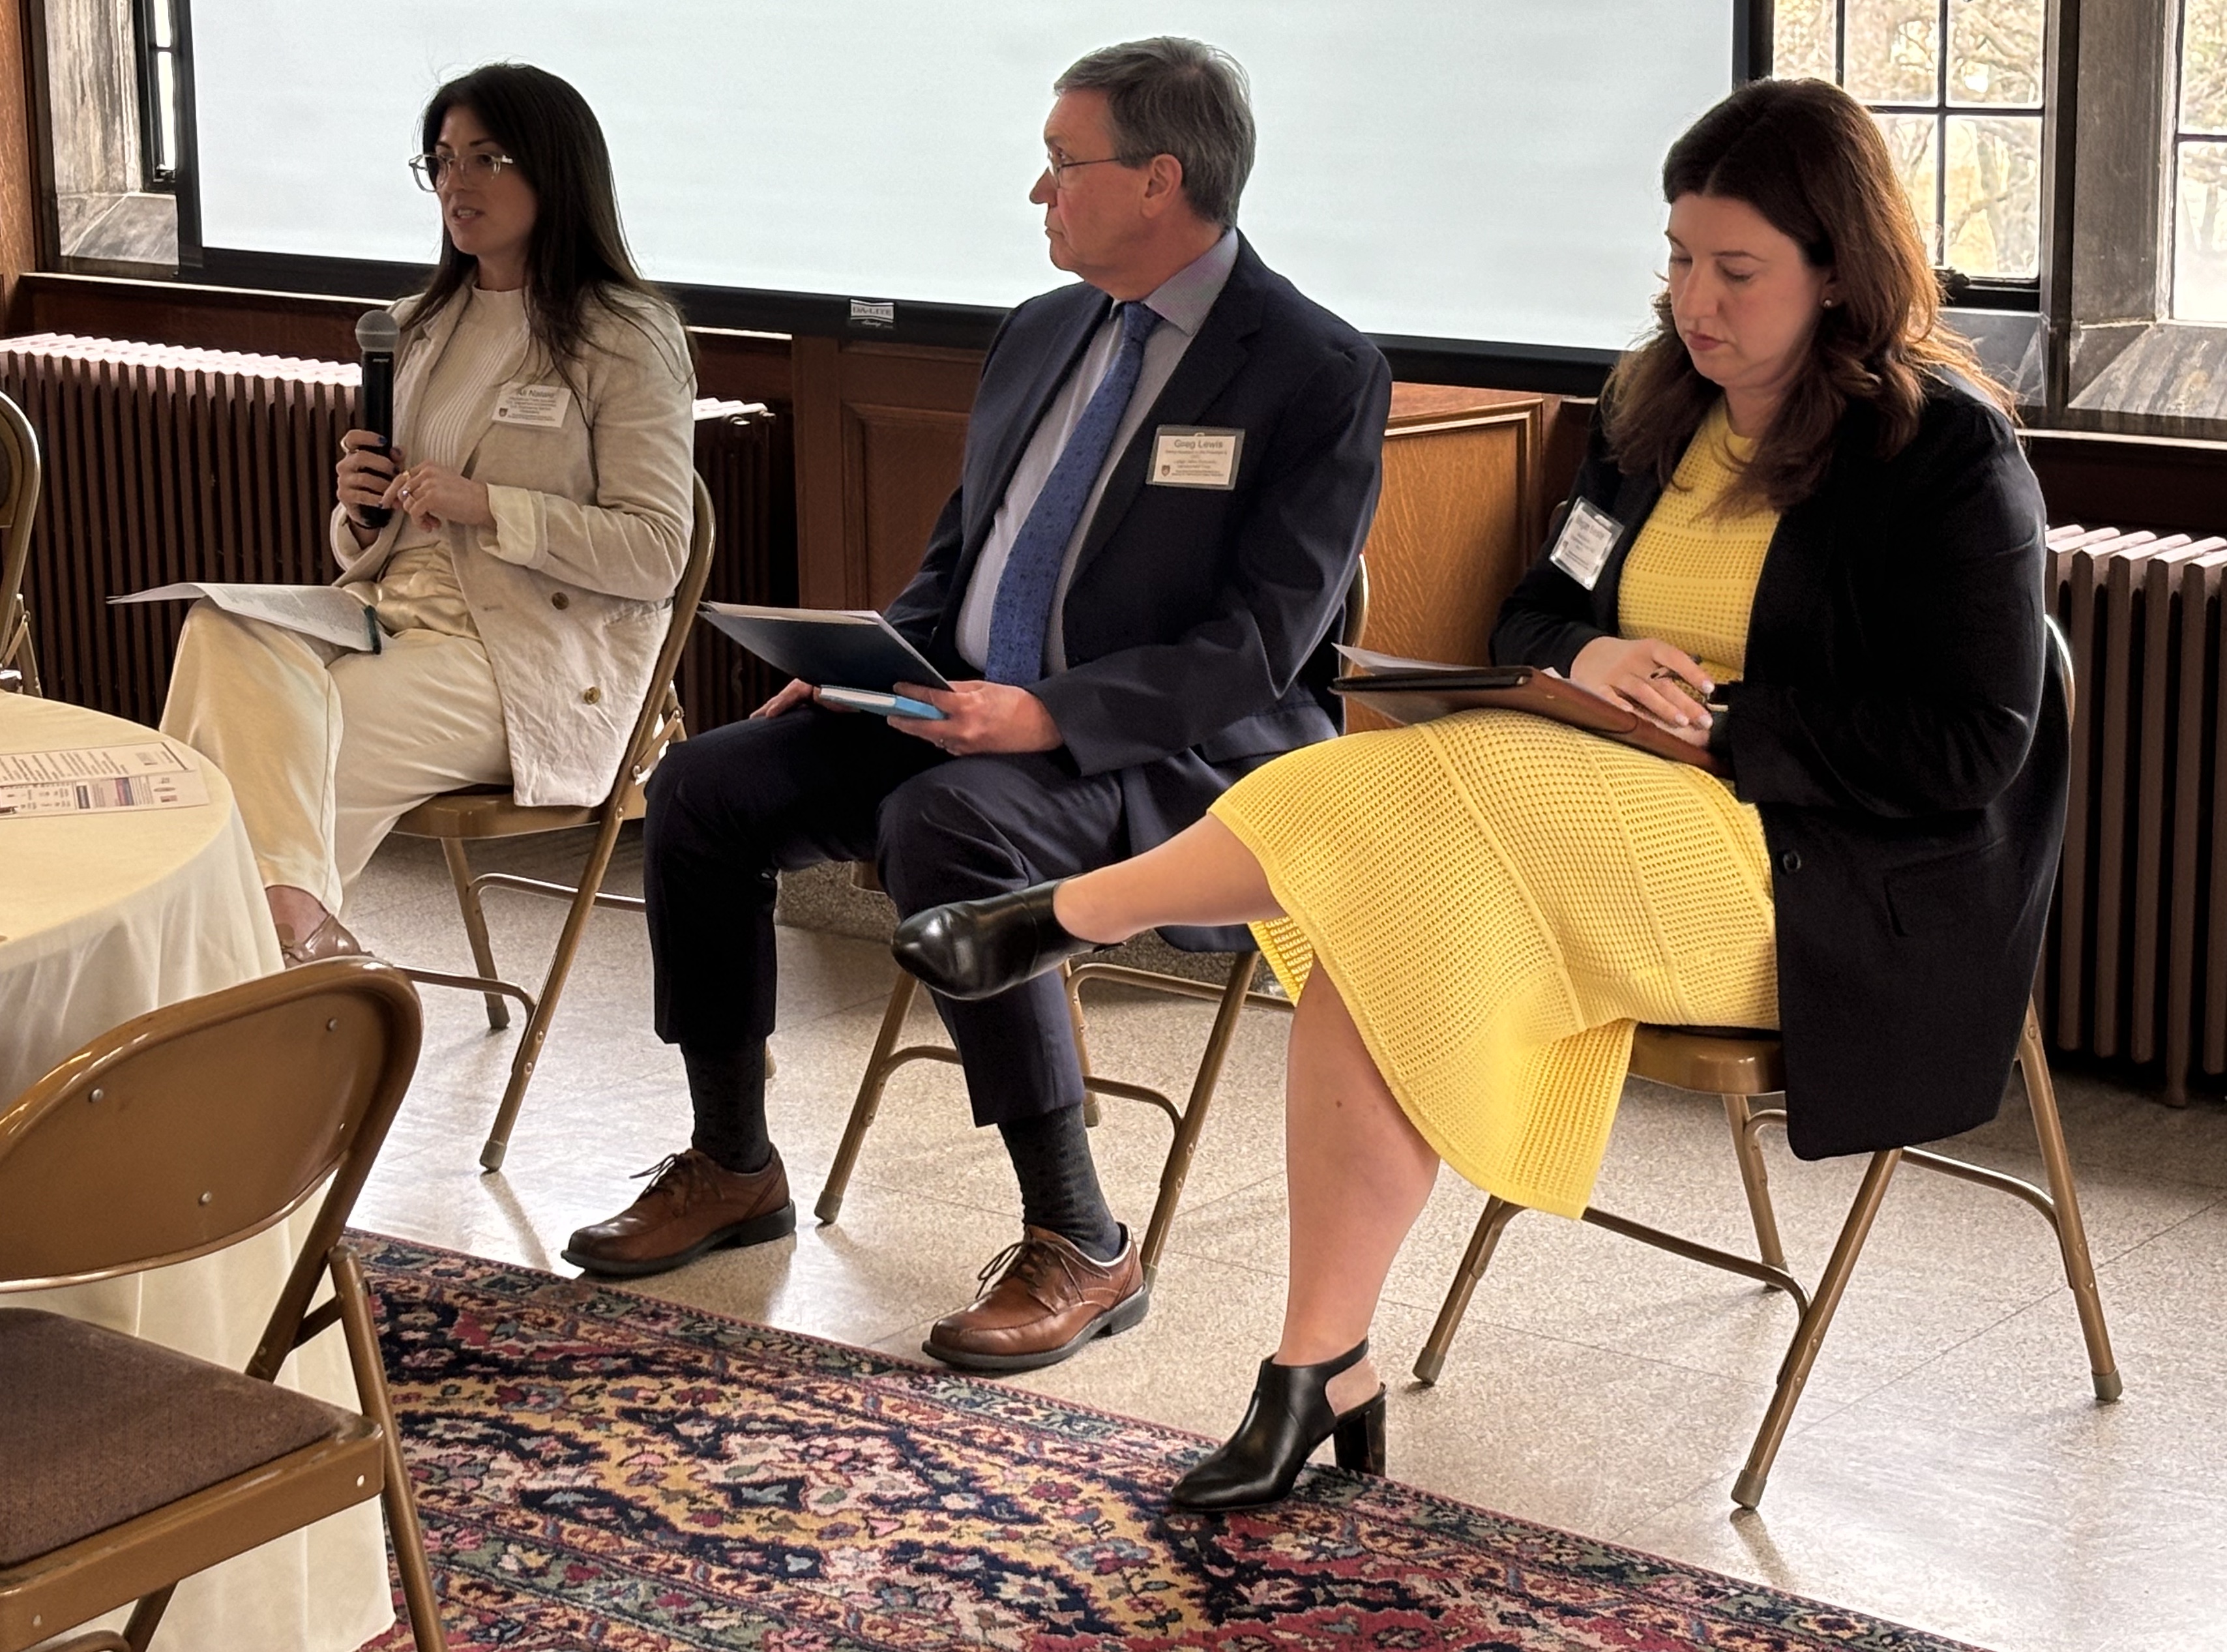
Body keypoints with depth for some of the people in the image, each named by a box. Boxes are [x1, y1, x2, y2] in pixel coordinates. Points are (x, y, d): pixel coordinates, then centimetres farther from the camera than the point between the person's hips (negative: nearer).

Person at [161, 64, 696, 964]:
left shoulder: (626, 338, -3)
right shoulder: (425, 327, 19)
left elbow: (657, 553, -9)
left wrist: (485, 504, -17)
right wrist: (359, 507, -1)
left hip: (536, 654, -6)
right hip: (392, 608, 7)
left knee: (272, 748, -27)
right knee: (224, 631, -27)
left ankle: (292, 933, -8)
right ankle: (300, 926, -33)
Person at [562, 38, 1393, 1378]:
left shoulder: (1321, 373, -12)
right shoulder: (1044, 333, 13)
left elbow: (1258, 647, -18)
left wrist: (1052, 713, -29)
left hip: (1174, 756, -8)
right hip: (970, 713, 8)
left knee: (944, 823, -36)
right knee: (706, 786, -7)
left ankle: (1081, 1245, -25)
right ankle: (734, 1167, 10)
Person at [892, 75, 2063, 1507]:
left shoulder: (1946, 450, -7)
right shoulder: (1662, 409, 13)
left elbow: (1970, 749, -12)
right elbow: (1538, 612, 19)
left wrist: (1718, 717, -17)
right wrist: (1588, 658, -6)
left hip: (1828, 883, -6)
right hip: (1634, 822, 6)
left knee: (1418, 793, -29)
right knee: (1386, 936, -24)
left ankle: (1077, 913, -13)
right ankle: (1328, 1376, -20)